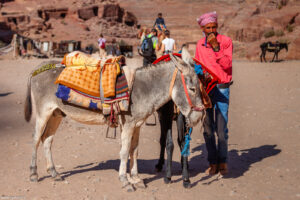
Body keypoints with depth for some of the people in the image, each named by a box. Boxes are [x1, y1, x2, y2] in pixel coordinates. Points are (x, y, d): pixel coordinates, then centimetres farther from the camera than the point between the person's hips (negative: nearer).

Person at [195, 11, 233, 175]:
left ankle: (222, 161, 10)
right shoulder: (200, 44, 10)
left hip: (221, 88, -4)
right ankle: (213, 162, 14)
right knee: (207, 128, 5)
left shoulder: (226, 41, -4)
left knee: (221, 128, -5)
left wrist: (216, 47, -23)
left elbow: (227, 64, -15)